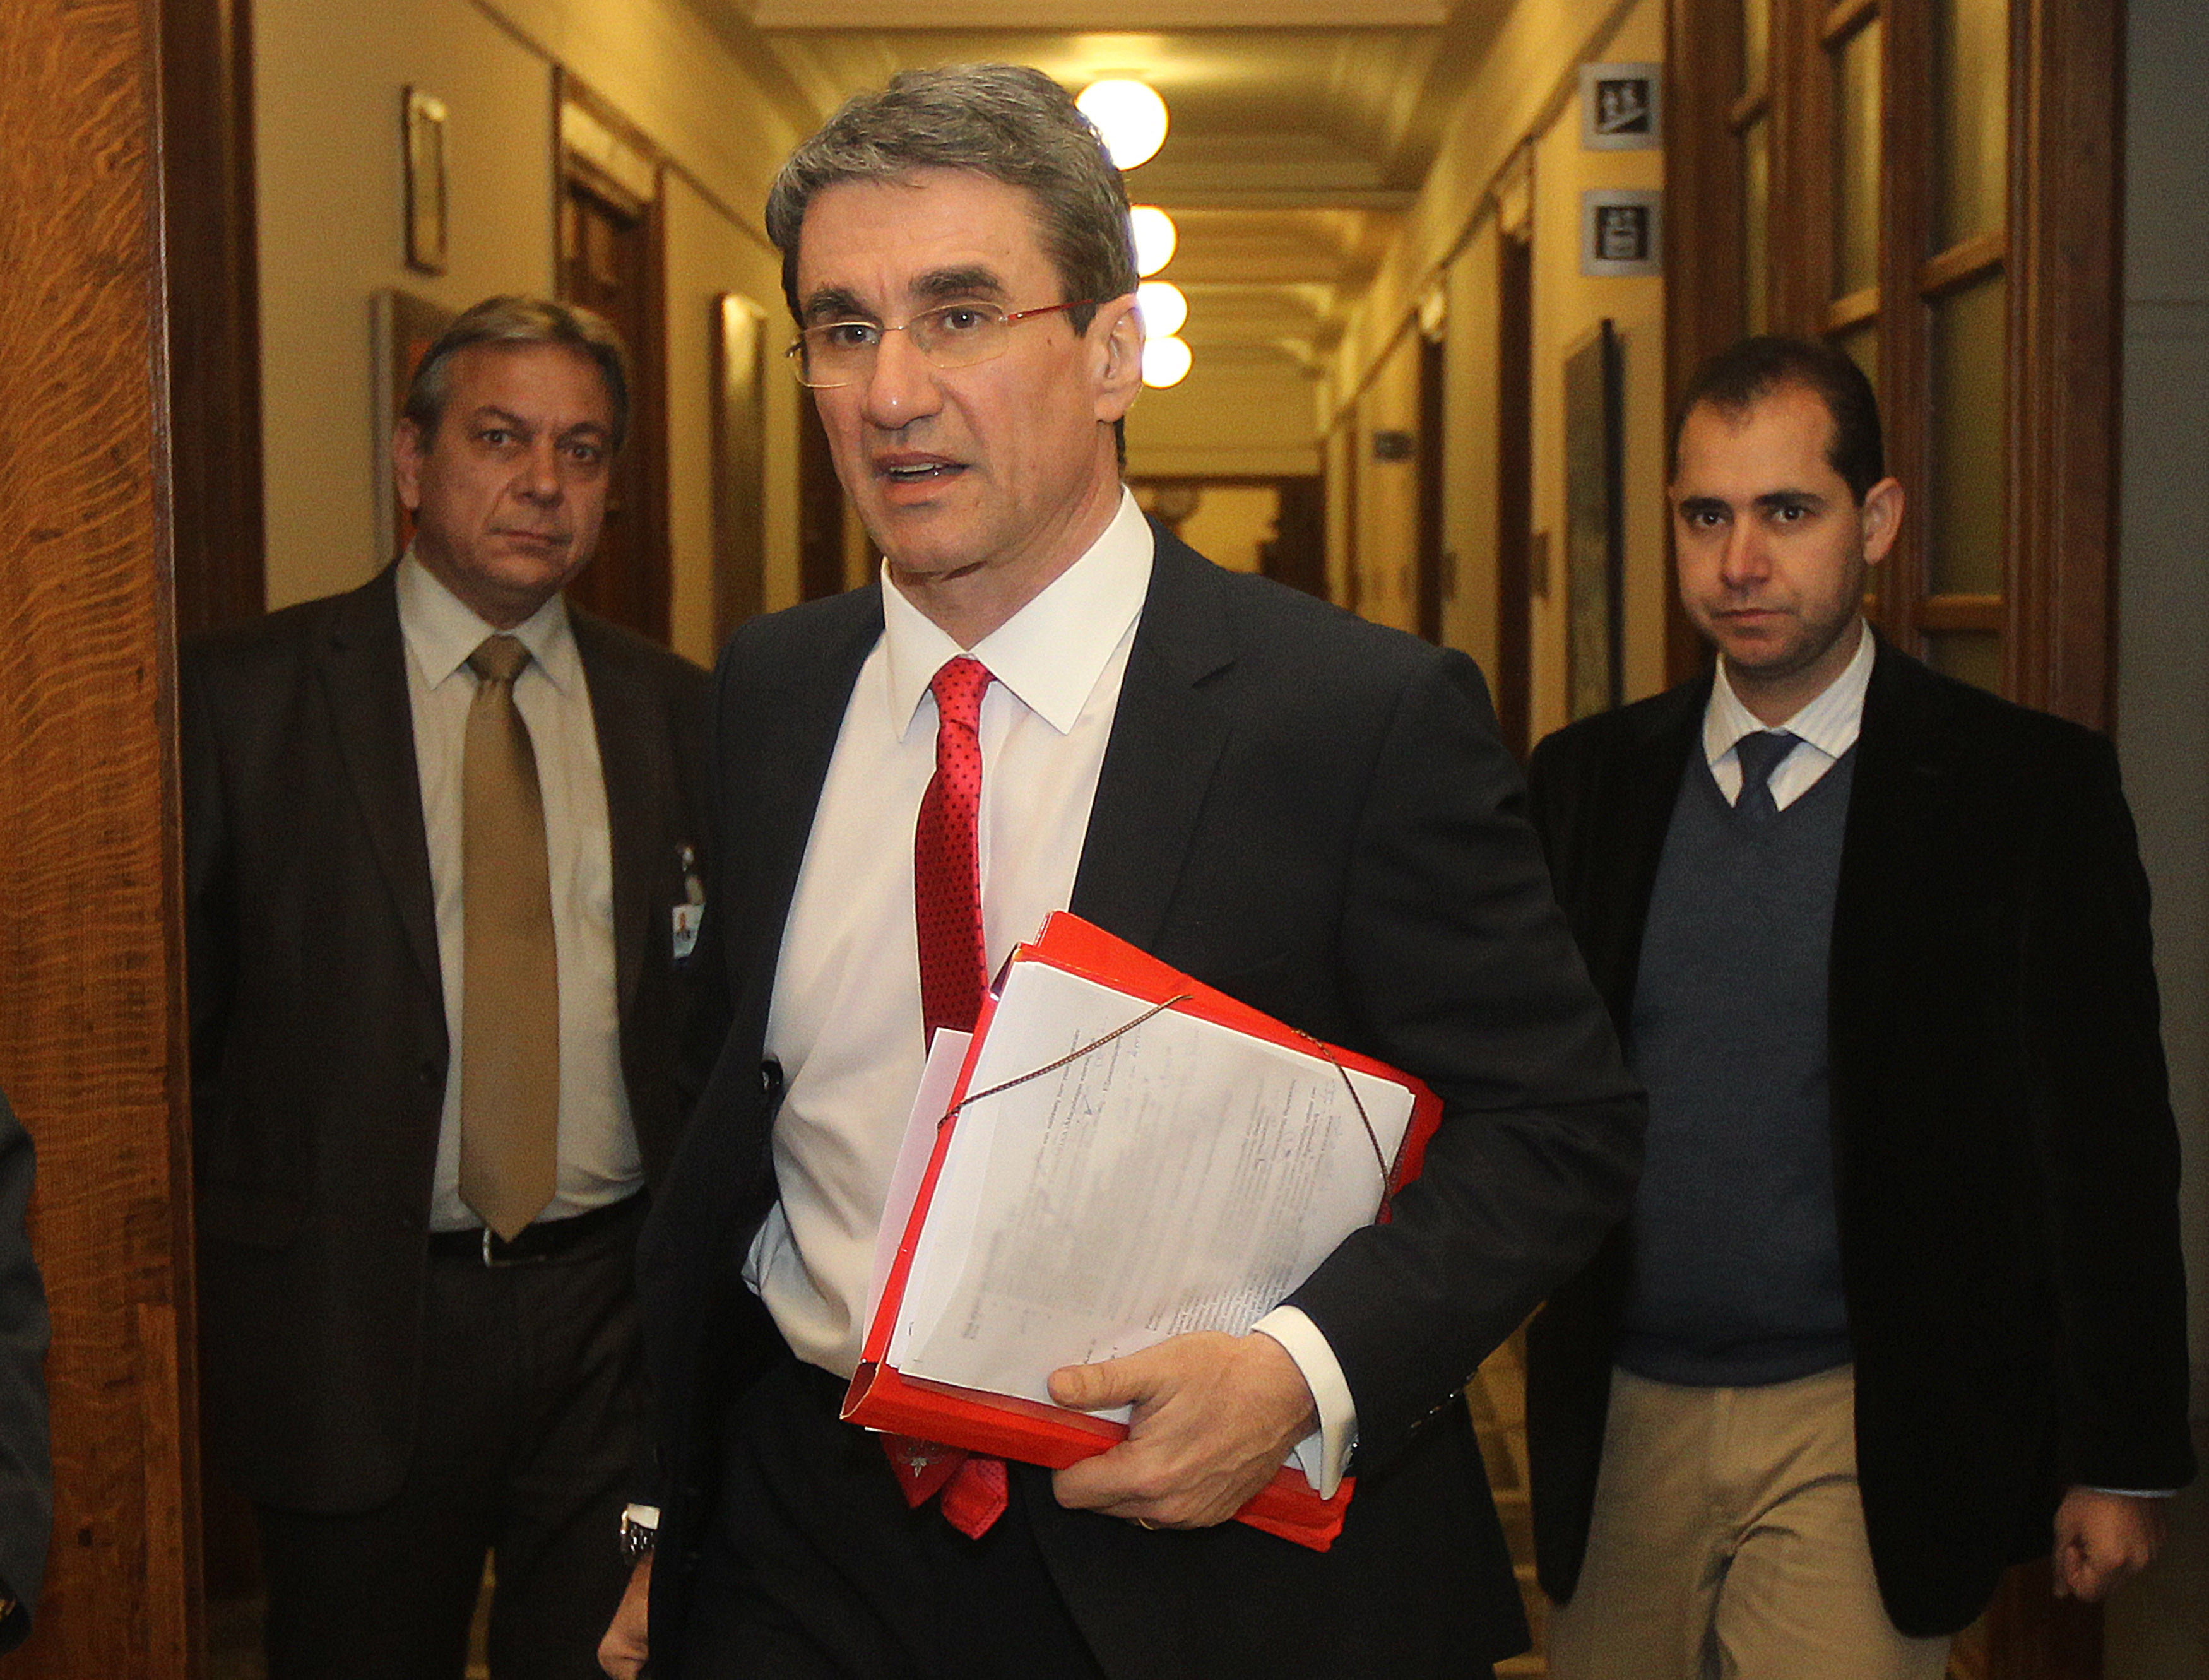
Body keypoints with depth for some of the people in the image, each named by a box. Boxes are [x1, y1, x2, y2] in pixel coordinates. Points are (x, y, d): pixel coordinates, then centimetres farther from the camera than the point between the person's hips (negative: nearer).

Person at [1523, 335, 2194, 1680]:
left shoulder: (2029, 786, -4)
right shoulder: (1588, 779, 6)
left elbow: (2109, 1152, -2)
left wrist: (2121, 1462, -2)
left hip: (1863, 1441, -3)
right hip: (1620, 1427, 3)